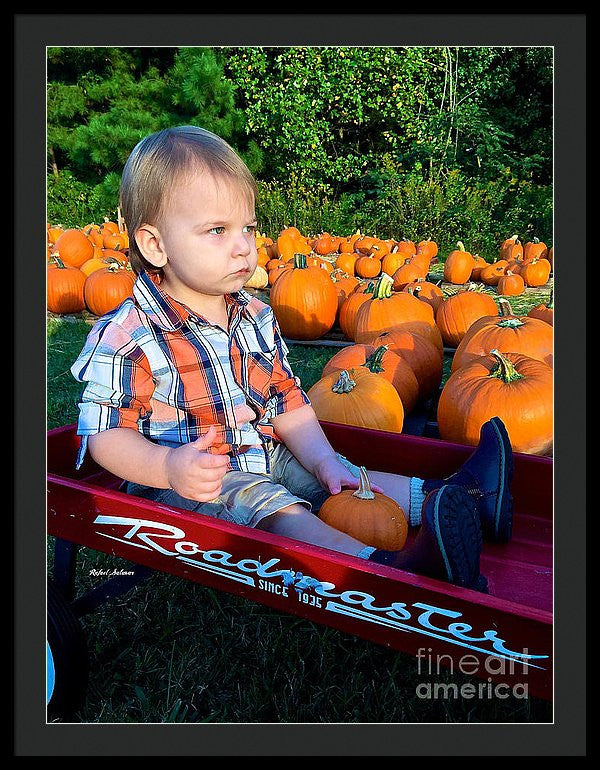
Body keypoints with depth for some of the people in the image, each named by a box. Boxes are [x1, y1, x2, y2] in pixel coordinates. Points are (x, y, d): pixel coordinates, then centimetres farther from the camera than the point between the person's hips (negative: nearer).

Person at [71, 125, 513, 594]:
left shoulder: (257, 318, 4)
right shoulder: (127, 337, -16)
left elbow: (287, 402, 7)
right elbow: (105, 435, -14)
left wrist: (323, 460, -6)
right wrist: (168, 467, -32)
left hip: (266, 457, 8)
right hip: (190, 484, -7)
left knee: (338, 479, -2)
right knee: (272, 509, -29)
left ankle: (454, 498, -2)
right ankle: (389, 567, -46)